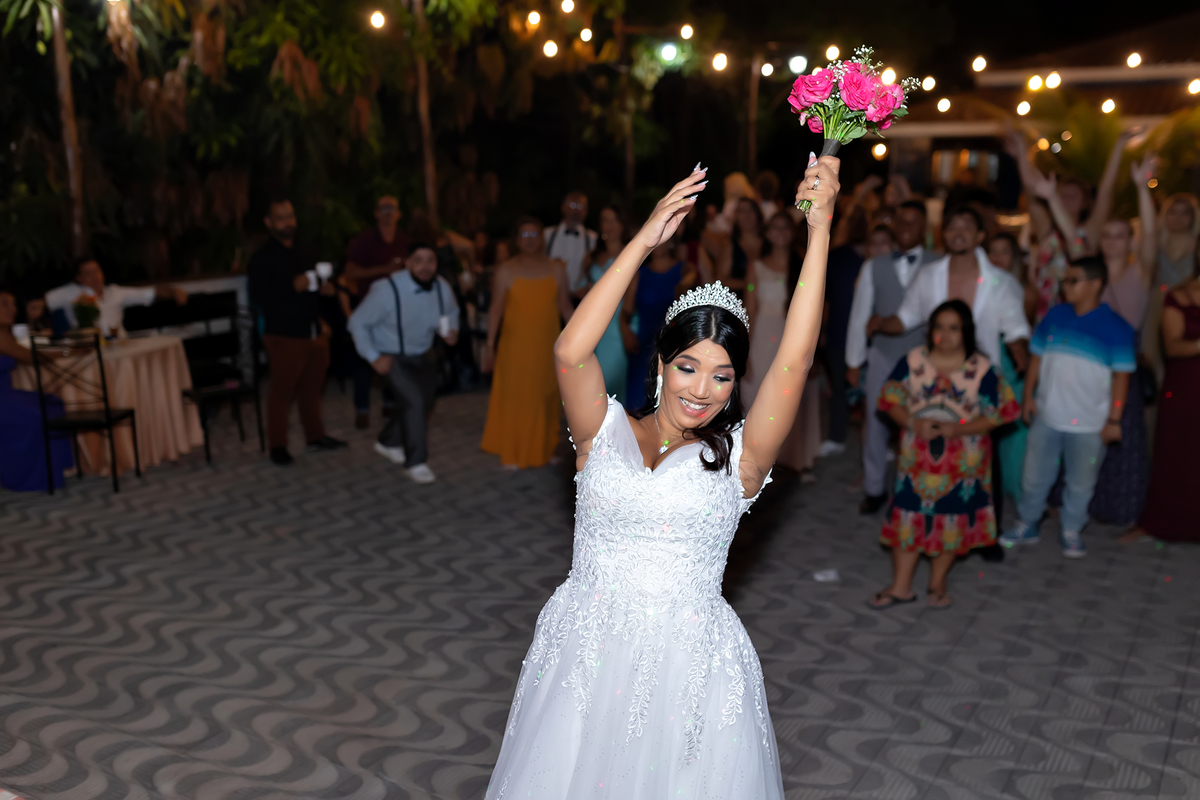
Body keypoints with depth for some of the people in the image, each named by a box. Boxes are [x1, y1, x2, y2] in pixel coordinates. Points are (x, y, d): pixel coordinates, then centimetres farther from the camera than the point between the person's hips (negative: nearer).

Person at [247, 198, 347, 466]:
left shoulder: (301, 254, 15)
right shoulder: (262, 259, -8)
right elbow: (258, 298, -17)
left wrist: (324, 288, 8)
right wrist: (292, 287, -24)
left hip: (313, 331, 7)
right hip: (284, 336, -7)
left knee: (311, 386, 14)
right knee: (282, 390, -1)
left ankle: (315, 436, 26)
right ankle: (278, 446, 9)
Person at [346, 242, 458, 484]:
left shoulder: (442, 288, -16)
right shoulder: (387, 289, -30)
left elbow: (451, 312, 7)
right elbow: (357, 323, -19)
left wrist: (451, 332, -14)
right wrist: (374, 357, -21)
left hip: (423, 354, 6)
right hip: (392, 356, -6)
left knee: (425, 403, 19)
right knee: (414, 401, -22)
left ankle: (388, 442, 45)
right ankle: (415, 462, -4)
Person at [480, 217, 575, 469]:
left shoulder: (556, 269, 5)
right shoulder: (506, 271, -2)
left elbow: (565, 306, 9)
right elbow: (496, 309, -2)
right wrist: (490, 346, -5)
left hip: (547, 346, 2)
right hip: (515, 347, -2)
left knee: (546, 398, 9)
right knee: (514, 397, 2)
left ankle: (545, 449, 25)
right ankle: (511, 454, 13)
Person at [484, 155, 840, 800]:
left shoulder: (738, 457, 0)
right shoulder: (605, 433, 1)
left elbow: (794, 361, -11)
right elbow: (570, 353, -15)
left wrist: (820, 231, -17)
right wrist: (643, 241, -19)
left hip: (691, 668, 0)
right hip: (586, 658, 1)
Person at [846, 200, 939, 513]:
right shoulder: (874, 267, 2)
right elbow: (859, 316, 4)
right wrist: (853, 363, 4)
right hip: (883, 357, 2)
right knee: (876, 426, 8)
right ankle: (874, 489, 23)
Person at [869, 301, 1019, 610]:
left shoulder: (982, 370, -7)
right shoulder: (913, 361, -3)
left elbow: (995, 415, -6)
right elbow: (891, 399, -1)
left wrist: (958, 429, -21)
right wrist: (914, 423, -19)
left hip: (961, 461, -1)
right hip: (917, 456, 1)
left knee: (951, 521, 9)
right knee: (908, 517, 5)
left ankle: (937, 584, 28)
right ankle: (901, 586, 17)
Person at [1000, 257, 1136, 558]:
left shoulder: (1115, 328, -9)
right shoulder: (1055, 316, 1)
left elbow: (1121, 375, -8)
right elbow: (1037, 358, 8)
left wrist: (1114, 420, -10)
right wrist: (1028, 396, 5)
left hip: (1089, 423, -3)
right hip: (1047, 417, 3)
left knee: (1080, 483, 11)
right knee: (1035, 476, 12)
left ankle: (1072, 532, 29)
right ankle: (1026, 525, 29)